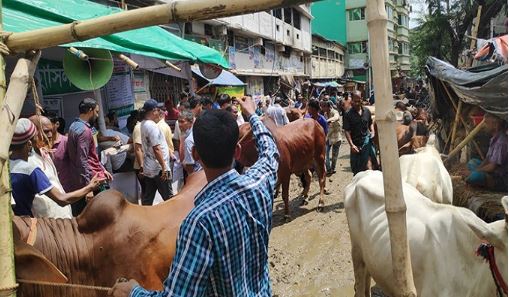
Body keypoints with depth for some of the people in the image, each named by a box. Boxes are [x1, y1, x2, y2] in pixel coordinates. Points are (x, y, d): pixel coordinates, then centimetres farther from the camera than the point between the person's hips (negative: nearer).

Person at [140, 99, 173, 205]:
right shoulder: (152, 126, -20)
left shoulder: (143, 124, 8)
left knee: (147, 198, 13)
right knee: (169, 198, 3)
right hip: (158, 169, -9)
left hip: (148, 168, 9)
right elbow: (156, 149, -23)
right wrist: (164, 167, -21)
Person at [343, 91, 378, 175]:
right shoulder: (348, 114, -5)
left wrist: (372, 132, 1)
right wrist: (352, 145, -17)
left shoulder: (367, 111, 6)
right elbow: (347, 131, -8)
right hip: (356, 143, -1)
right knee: (356, 168, 10)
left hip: (367, 140, 1)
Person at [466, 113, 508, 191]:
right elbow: (487, 159, 12)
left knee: (473, 177, -32)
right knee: (472, 162, 17)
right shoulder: (494, 138, 7)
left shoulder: (501, 142, -24)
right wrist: (478, 168, -3)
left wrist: (476, 170, -14)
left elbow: (492, 167, -25)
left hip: (502, 179, -10)